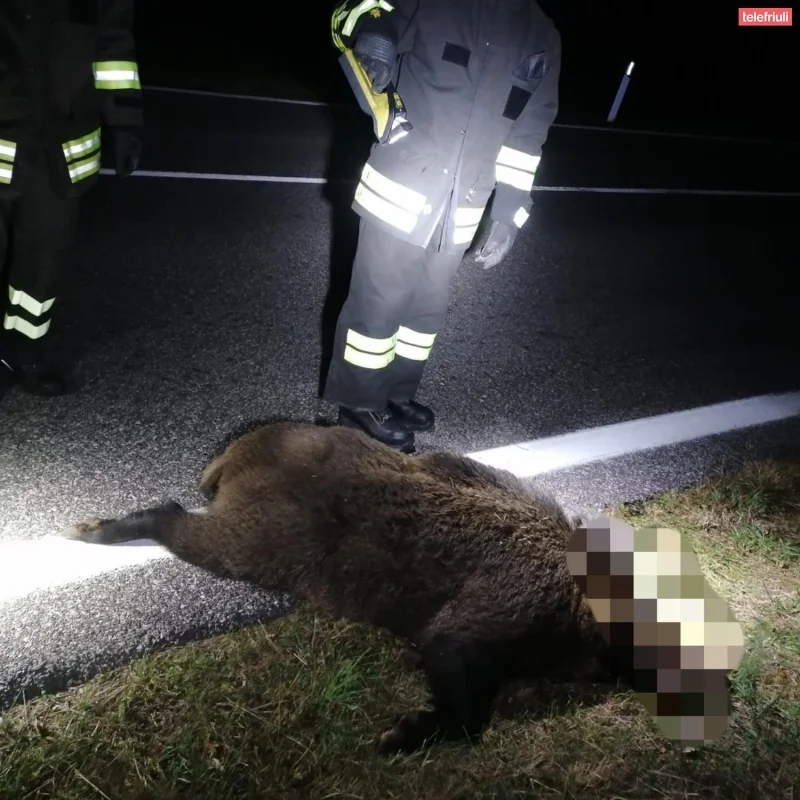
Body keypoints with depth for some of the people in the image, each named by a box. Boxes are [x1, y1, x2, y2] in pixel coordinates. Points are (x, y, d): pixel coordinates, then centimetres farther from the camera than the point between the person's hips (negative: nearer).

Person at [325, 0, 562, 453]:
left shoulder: (542, 39, 7)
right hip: (399, 193, -4)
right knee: (379, 303, 4)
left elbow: (526, 138, 10)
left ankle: (396, 395, 35)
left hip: (459, 213, 5)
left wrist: (508, 215, 4)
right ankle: (360, 404, 21)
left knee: (429, 307, 16)